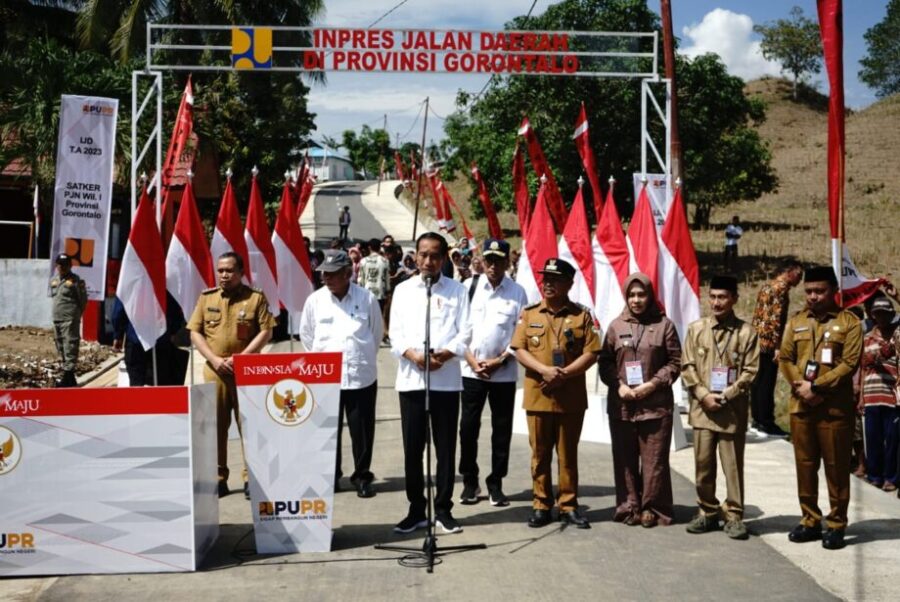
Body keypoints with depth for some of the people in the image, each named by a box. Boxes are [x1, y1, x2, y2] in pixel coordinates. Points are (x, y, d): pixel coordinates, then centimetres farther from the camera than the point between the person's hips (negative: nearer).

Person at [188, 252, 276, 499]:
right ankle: (219, 478, 14)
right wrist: (215, 359, -8)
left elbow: (266, 332, -4)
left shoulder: (256, 297, 1)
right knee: (215, 425, 5)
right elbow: (195, 333, 6)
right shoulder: (206, 297, 8)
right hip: (214, 370, 3)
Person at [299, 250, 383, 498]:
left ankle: (362, 476, 20)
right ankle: (330, 476, 24)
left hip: (361, 376, -1)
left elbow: (377, 333, 9)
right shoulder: (315, 300, 0)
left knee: (362, 431, 5)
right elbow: (306, 334, 13)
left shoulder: (367, 299, -4)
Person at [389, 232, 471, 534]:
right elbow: (396, 334, 3)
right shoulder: (403, 290, 9)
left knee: (445, 447, 5)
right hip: (411, 378, 1)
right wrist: (413, 355, -15)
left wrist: (444, 355, -16)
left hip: (447, 379, -1)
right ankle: (416, 509, 16)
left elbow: (464, 333, 0)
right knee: (412, 448, 5)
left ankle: (443, 509, 15)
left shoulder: (457, 290, 7)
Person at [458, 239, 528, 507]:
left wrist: (499, 360, -8)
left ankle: (495, 483, 18)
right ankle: (469, 482, 18)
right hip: (471, 369, 0)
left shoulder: (517, 292, -1)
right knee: (468, 427, 4)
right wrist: (472, 361, -7)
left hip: (504, 372, 0)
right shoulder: (469, 286, -1)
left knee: (502, 429, 6)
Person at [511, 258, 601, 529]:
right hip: (537, 396, 1)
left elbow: (591, 353, -4)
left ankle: (568, 506, 16)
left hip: (571, 397, -1)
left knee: (568, 455, 7)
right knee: (540, 454, 7)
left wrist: (563, 374, -16)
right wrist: (545, 370, -17)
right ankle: (541, 505, 16)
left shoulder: (581, 315, 1)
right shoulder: (529, 314, 5)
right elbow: (519, 350, -1)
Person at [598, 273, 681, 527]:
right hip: (621, 404, 2)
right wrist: (619, 385, -8)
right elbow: (605, 362, 7)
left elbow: (675, 362, 2)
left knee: (654, 459, 1)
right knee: (625, 459, 7)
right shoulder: (616, 326, 8)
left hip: (656, 404, -2)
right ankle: (628, 507, 16)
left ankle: (652, 508, 12)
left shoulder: (664, 325, 2)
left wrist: (653, 384, -10)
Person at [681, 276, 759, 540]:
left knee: (733, 466, 3)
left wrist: (725, 396, -11)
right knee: (703, 464, 8)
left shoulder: (746, 332, 0)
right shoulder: (696, 329, 6)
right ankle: (707, 512, 21)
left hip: (733, 410, -2)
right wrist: (704, 395, -8)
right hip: (702, 408, 2)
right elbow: (687, 367, 4)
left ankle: (734, 516, 12)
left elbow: (749, 372, -2)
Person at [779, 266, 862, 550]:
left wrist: (817, 386, -17)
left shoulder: (849, 322, -1)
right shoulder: (795, 322, 12)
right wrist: (800, 385, -10)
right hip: (801, 406, 4)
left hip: (835, 407, -4)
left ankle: (836, 525, 11)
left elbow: (849, 363, -10)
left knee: (836, 467, 2)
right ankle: (810, 521, 20)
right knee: (805, 465, 9)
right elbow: (785, 358, 7)